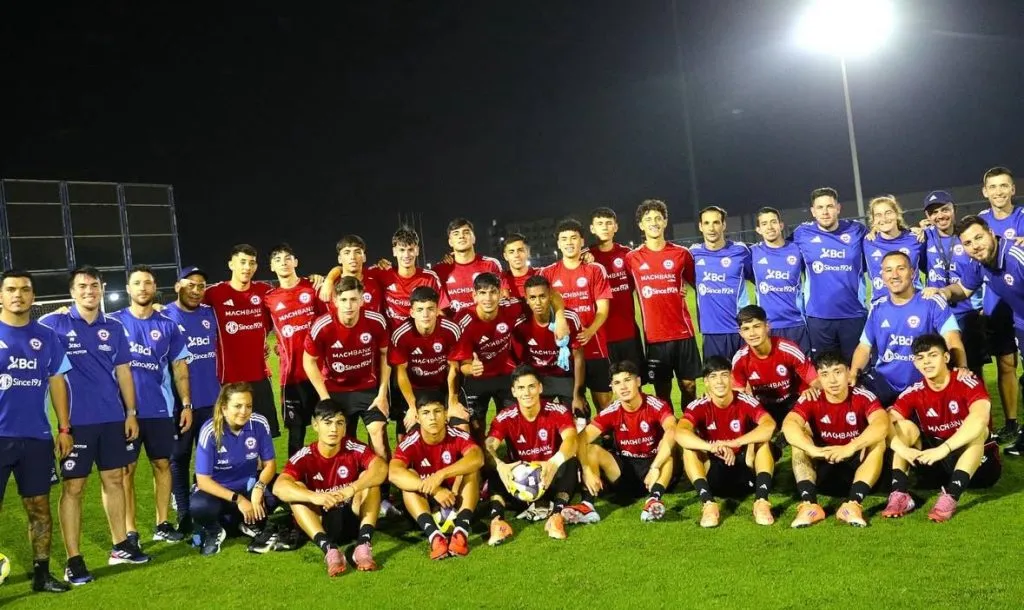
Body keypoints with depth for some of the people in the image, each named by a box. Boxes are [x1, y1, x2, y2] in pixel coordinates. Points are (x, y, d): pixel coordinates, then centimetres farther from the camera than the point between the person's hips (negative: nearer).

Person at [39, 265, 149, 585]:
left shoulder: (114, 328, 6)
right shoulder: (53, 324, -5)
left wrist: (131, 412, 8)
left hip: (113, 417, 4)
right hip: (76, 420, -4)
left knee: (114, 480, 13)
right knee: (73, 487, 0)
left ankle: (120, 546, 25)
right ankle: (74, 560, 6)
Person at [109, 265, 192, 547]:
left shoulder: (168, 325, 4)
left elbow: (179, 366, 7)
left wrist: (187, 404, 2)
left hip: (160, 408, 2)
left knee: (162, 464, 9)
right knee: (126, 469, 3)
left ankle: (163, 524, 19)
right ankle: (130, 531, 9)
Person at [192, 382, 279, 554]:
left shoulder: (260, 424, -16)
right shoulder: (210, 432, -23)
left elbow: (269, 464, -7)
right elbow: (203, 480, -19)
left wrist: (259, 487, -28)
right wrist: (237, 499, -28)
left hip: (248, 486, 2)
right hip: (217, 489, -2)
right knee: (199, 506, -36)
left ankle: (252, 526, 5)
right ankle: (214, 531, 2)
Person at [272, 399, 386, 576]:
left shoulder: (354, 448, -10)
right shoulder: (304, 456, -11)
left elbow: (381, 467, -29)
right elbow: (279, 487, -28)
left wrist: (351, 489, -45)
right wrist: (315, 497, -45)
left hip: (352, 518, 0)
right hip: (320, 522, 0)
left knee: (369, 478, -21)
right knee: (296, 489, -24)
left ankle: (363, 544, -38)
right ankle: (329, 548, -43)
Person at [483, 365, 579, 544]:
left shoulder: (558, 411, -13)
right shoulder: (505, 418, -9)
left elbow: (571, 440, -31)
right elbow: (488, 447, -25)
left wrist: (553, 464, -53)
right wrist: (500, 466, -50)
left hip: (551, 480, -1)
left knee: (570, 462, -30)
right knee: (494, 467, -27)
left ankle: (556, 515, -39)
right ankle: (497, 519, -43)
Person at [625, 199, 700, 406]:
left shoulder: (682, 254, 4)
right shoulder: (632, 258, 2)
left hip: (683, 332, 0)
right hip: (654, 335, 0)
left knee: (689, 385, 5)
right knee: (662, 390, 6)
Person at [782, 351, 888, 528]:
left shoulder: (863, 397, -12)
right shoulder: (810, 400, -10)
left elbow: (881, 425, -32)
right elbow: (789, 425, -29)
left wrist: (850, 448, -47)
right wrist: (813, 450, -46)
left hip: (856, 465, -1)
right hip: (823, 467, 1)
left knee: (878, 441, -26)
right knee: (799, 438, -23)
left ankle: (853, 503, -40)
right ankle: (809, 504, -39)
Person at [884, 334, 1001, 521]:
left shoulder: (968, 383, -18)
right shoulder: (914, 392, -6)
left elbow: (980, 419, -38)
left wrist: (943, 449, -46)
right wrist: (902, 448, -38)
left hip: (978, 463, -3)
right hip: (935, 463, 4)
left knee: (978, 429, -30)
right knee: (904, 426, -14)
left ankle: (950, 496, -44)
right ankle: (899, 494, -30)